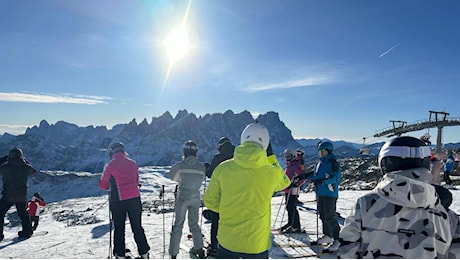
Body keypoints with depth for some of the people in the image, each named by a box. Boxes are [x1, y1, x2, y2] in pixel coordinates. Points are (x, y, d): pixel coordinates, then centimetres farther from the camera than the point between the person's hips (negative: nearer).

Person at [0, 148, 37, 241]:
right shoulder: (26, 167, -5)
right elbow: (33, 170, 15)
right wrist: (26, 161, 20)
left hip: (8, 196, -3)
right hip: (22, 196, 3)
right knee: (23, 214, 19)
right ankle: (27, 231, 25)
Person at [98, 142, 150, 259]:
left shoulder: (110, 166, -7)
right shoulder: (133, 163, 4)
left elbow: (103, 185, 2)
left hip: (118, 201, -3)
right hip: (135, 199, 3)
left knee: (119, 228, 13)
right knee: (137, 227, 13)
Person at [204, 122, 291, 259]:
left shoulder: (223, 168, -10)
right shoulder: (271, 172, -13)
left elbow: (210, 201, -1)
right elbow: (284, 182, 12)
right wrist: (271, 157, 11)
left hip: (227, 241, 1)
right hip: (257, 244, -1)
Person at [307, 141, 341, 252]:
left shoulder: (333, 163, -12)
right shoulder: (320, 162, 13)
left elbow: (335, 177, -22)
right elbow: (316, 174, 24)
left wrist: (323, 181, -33)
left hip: (329, 194, -9)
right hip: (320, 193, 9)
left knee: (330, 217, -7)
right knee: (323, 216, 16)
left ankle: (337, 240, 4)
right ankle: (327, 236, 30)